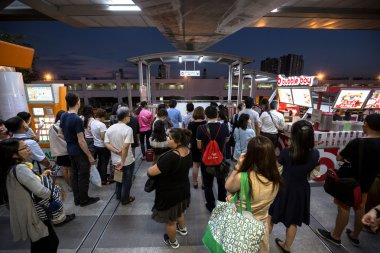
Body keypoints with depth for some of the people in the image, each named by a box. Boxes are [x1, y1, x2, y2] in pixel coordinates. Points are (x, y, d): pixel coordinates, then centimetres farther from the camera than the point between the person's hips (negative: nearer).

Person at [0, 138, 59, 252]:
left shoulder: (10, 168, 4)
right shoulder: (21, 168, -26)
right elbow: (42, 193, -33)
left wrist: (41, 176, 2)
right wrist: (51, 192, -13)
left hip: (23, 214, 10)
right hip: (33, 215, -9)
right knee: (52, 243, 7)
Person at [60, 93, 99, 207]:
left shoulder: (63, 116, 2)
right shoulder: (77, 119, -24)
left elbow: (61, 132, 16)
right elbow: (81, 141, -24)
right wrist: (90, 156, -18)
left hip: (70, 150, 9)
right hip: (80, 152, -9)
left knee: (74, 174, 17)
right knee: (83, 176, 5)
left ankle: (77, 199, 30)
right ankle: (84, 200, 19)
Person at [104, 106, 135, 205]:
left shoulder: (110, 128, -1)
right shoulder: (128, 129, -22)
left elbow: (106, 143, -6)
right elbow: (125, 146, -29)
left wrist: (117, 151, -14)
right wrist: (123, 161, -24)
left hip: (115, 160, 6)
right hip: (127, 161, -6)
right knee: (126, 181, 13)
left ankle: (119, 196, 42)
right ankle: (125, 199, 28)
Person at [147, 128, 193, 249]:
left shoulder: (171, 157, -37)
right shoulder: (188, 151, -11)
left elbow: (151, 172, -31)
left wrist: (149, 169, -8)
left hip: (170, 194, -7)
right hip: (183, 189, 8)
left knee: (170, 220, 20)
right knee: (179, 210, 35)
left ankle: (173, 242, 45)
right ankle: (182, 228, 60)